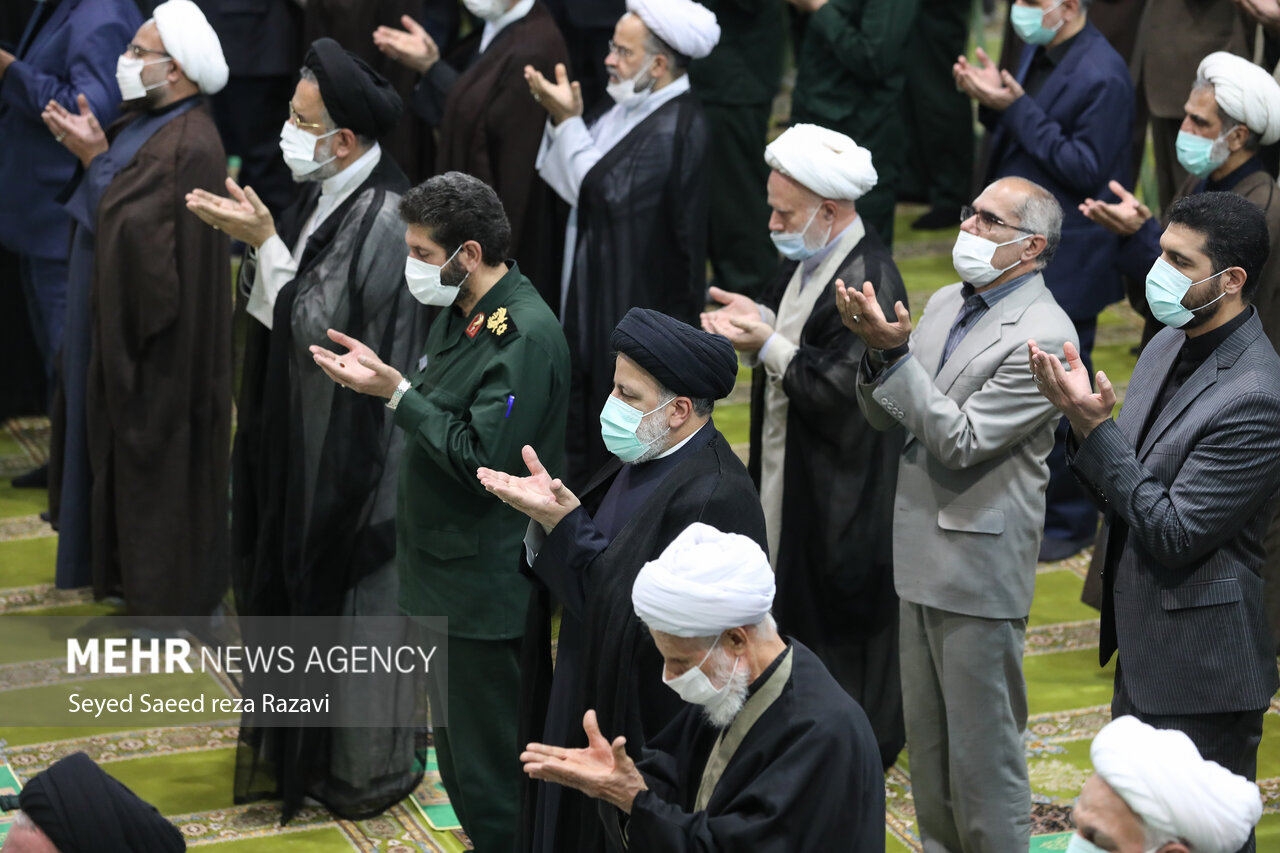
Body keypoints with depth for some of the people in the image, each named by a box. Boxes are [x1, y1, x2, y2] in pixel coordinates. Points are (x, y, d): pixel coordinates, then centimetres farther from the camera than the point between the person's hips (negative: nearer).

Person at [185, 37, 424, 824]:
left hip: (354, 447, -9)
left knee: (350, 595, 4)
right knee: (300, 586, 19)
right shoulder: (328, 196, 3)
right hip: (305, 434, 9)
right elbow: (282, 310, 9)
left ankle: (368, 770, 20)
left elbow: (319, 325, -23)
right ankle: (306, 749, 35)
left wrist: (263, 241, -22)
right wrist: (248, 232, -2)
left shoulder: (383, 217, -24)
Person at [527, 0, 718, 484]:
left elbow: (604, 191, -23)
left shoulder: (675, 129, -21)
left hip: (639, 310, -9)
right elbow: (574, 180, 8)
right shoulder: (632, 108, 7)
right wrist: (563, 120, -7)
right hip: (595, 299, 9)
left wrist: (568, 122, -18)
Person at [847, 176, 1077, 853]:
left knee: (983, 746, 1)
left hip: (980, 564, -8)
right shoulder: (947, 303, 9)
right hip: (922, 555, 8)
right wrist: (876, 348, -11)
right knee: (926, 738, 20)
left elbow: (962, 440, -21)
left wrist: (894, 351, -24)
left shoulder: (1043, 335, -17)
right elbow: (885, 418, 9)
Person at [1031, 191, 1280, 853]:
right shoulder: (1166, 346, 4)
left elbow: (1173, 532, -23)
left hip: (1200, 670, -9)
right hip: (1142, 649, 9)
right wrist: (1082, 418, -9)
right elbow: (1120, 493, 10)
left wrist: (1096, 426, -22)